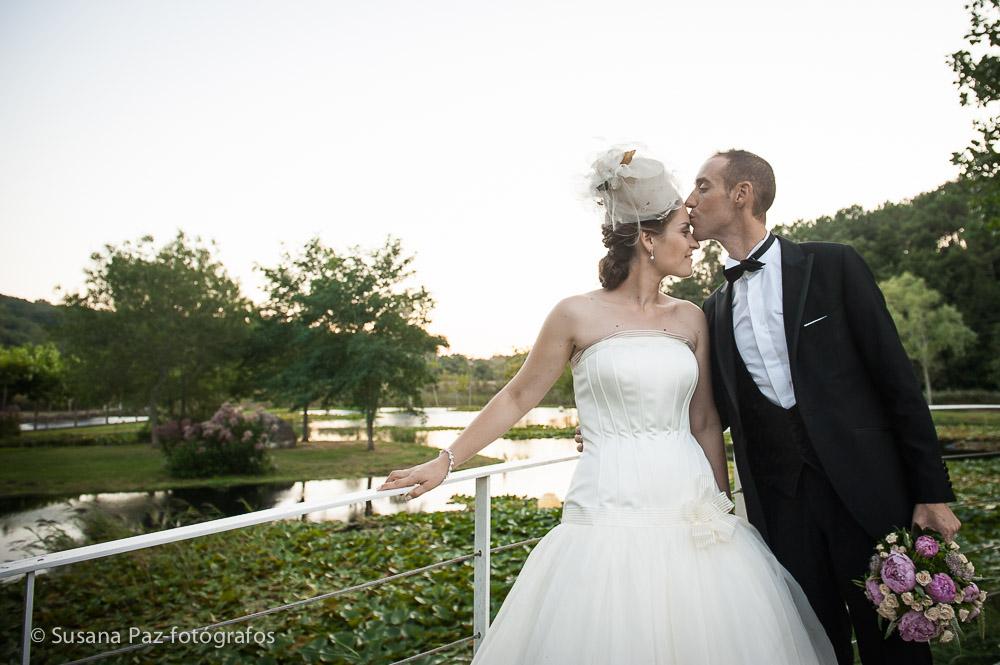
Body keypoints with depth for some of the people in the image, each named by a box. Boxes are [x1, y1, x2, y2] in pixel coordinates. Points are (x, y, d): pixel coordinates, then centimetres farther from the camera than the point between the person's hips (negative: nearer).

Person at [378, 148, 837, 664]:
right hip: (611, 512, -4)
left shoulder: (690, 318, 8)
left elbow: (704, 420, 13)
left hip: (692, 512, 4)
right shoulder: (577, 315, -4)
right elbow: (516, 397, 4)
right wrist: (446, 461, 4)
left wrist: (724, 504, 14)